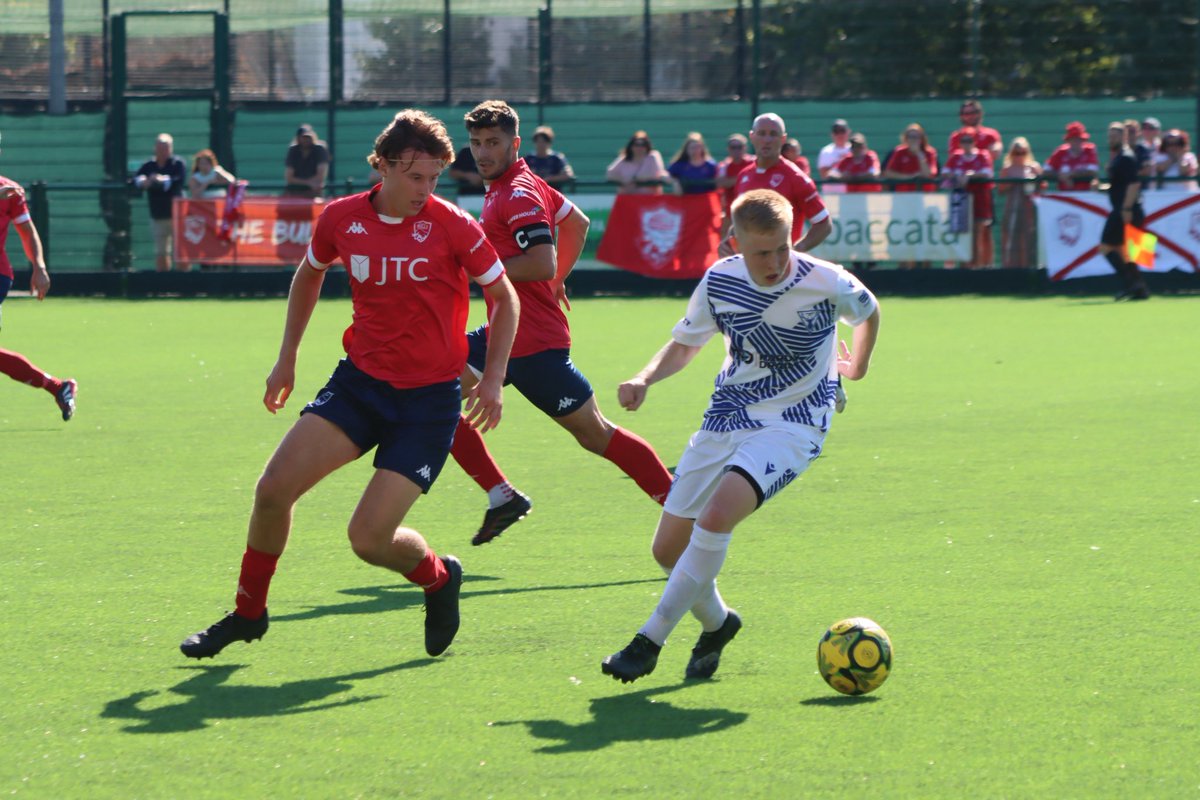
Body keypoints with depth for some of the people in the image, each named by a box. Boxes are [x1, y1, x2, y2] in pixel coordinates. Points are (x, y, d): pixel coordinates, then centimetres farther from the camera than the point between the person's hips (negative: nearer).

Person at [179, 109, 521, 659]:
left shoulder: (451, 226, -12)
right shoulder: (342, 218, -2)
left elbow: (505, 298, 1)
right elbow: (309, 275, 20)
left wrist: (493, 378, -8)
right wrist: (286, 360, 21)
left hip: (429, 397, -4)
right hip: (359, 381, 4)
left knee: (369, 537, -13)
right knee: (274, 487, -9)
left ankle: (439, 579, 22)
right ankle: (248, 613, 13)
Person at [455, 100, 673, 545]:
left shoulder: (519, 195, -15)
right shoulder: (503, 187, 13)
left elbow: (542, 264, -25)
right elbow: (578, 223, 24)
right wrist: (555, 284, 23)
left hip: (533, 342, -10)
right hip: (503, 333, 10)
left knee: (595, 434, -4)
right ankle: (502, 497, 7)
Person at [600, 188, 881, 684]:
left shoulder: (826, 283, -15)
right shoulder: (720, 282, -6)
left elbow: (868, 311, 9)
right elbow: (684, 344, 10)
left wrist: (856, 367, 21)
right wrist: (645, 378, -9)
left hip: (792, 425, -5)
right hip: (725, 419, 5)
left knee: (716, 516, -29)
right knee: (669, 548, 3)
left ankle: (650, 642, -20)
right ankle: (716, 622, 34)